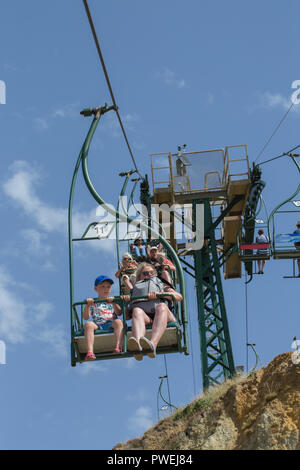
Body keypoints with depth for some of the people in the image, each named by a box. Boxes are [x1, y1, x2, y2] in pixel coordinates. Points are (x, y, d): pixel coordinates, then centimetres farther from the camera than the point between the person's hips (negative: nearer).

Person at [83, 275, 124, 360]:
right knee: (88, 324, -34)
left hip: (111, 324, 1)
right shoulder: (93, 303, 21)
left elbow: (119, 313, 8)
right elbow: (86, 317, 9)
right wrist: (87, 306, -6)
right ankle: (90, 352, -49)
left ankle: (118, 347, -48)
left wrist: (113, 304, -6)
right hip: (97, 324, 0)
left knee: (118, 322, -32)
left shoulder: (113, 301, 25)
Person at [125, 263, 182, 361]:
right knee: (137, 311, -33)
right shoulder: (137, 288, 39)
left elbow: (179, 297, 13)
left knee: (161, 306, -34)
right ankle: (137, 345, -66)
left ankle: (153, 345, -62)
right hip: (145, 317, 0)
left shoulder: (163, 286, 37)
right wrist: (125, 300, 4)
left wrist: (159, 294, -2)